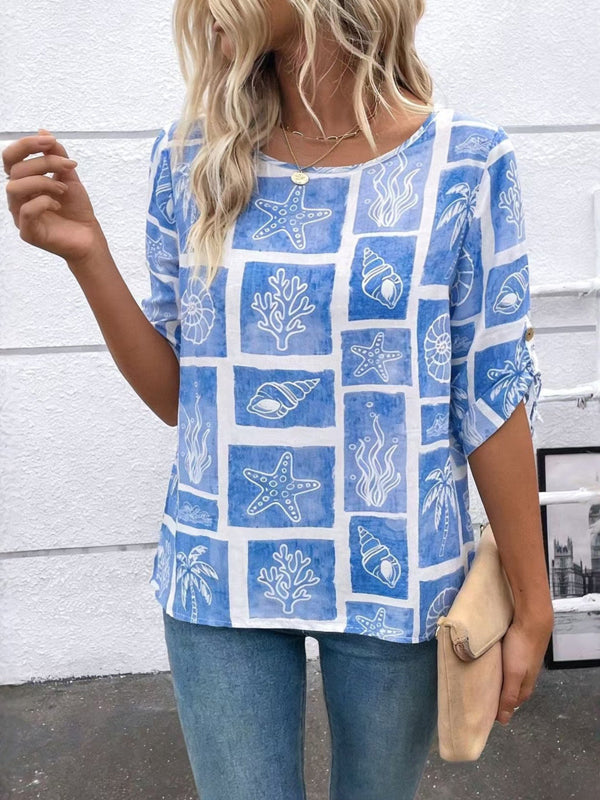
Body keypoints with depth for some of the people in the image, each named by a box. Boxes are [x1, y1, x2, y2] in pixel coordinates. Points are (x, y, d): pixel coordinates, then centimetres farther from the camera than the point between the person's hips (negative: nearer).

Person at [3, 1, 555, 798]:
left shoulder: (465, 161, -9)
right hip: (219, 575, 2)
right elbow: (179, 396, 1)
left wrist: (532, 605, 0)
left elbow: (492, 399, -5)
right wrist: (87, 253, -11)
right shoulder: (191, 156, -2)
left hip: (391, 576, -1)